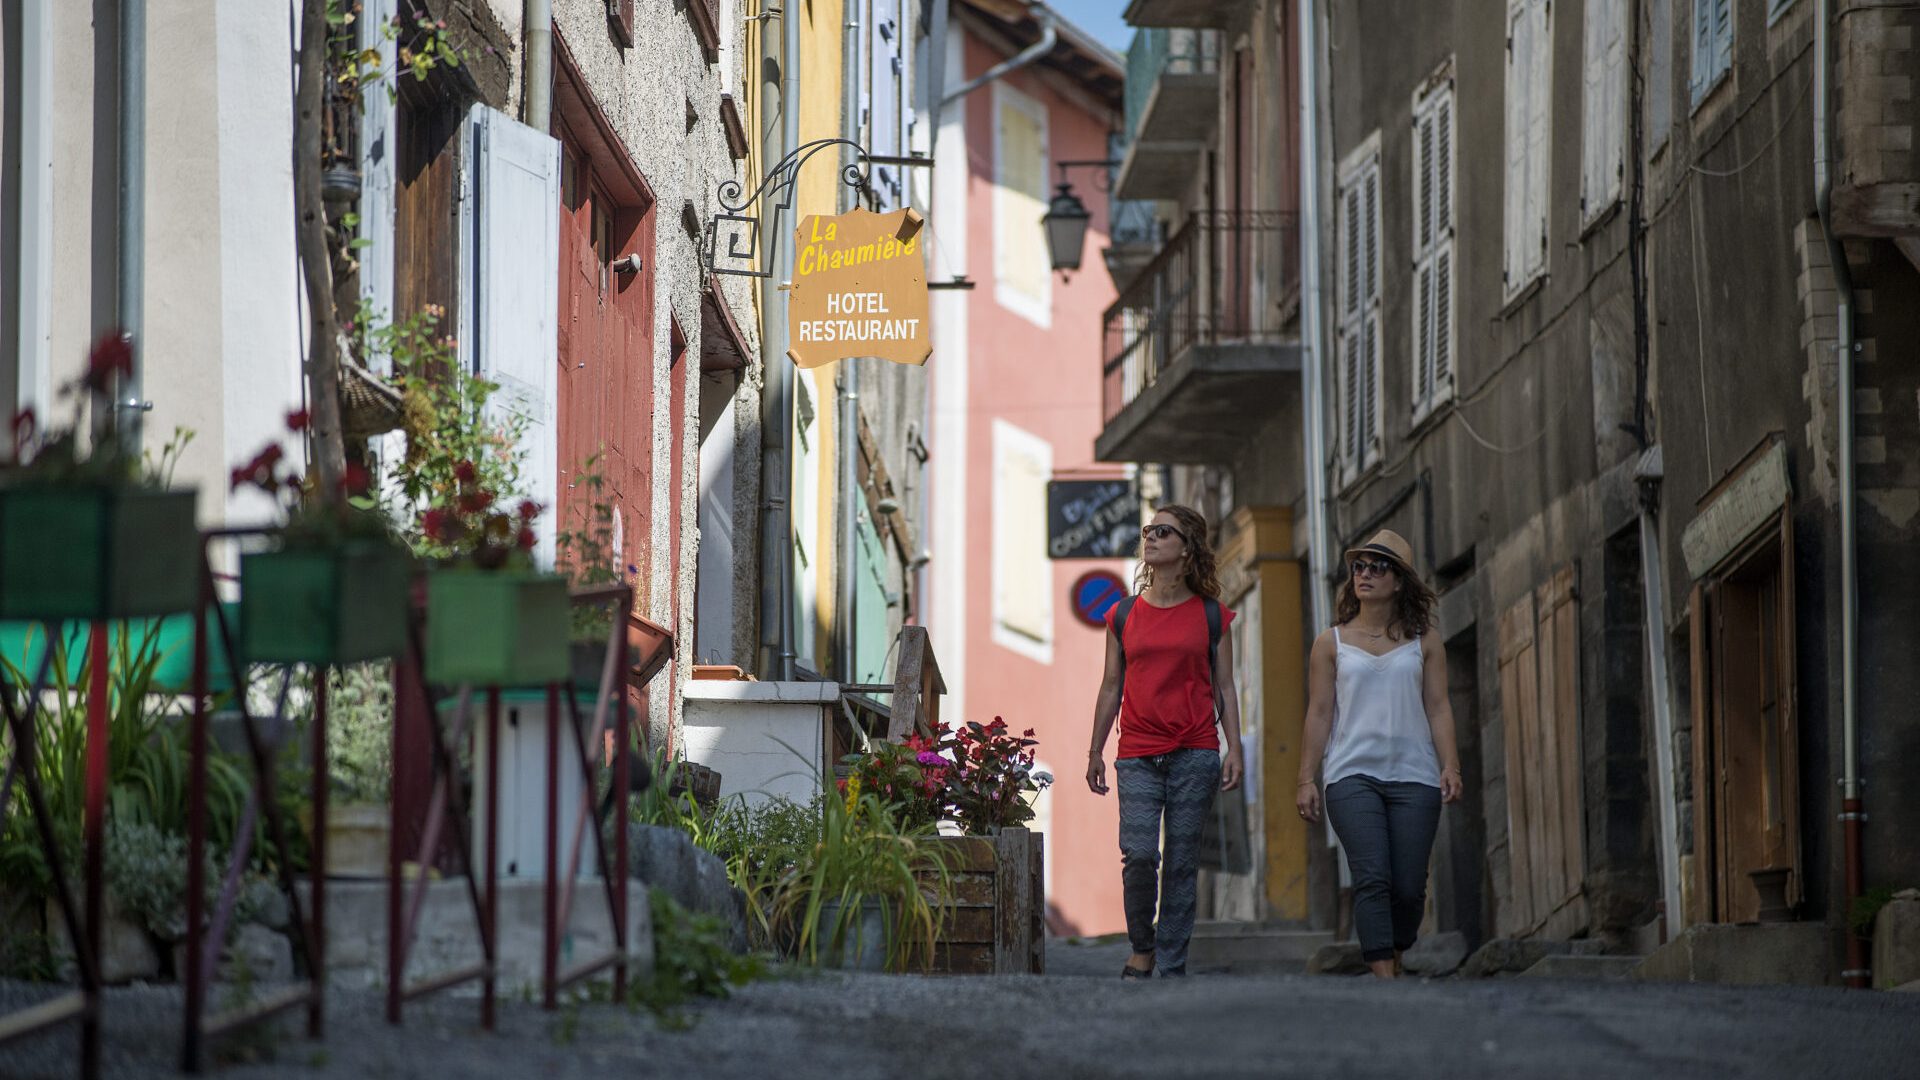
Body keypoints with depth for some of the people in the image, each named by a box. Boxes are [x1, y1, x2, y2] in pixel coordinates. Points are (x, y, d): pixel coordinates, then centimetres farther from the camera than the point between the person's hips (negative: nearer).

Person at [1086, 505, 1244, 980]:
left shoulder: (1211, 616, 7)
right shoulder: (1124, 615, 10)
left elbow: (1224, 687, 8)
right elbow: (1111, 686, 14)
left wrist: (1234, 749, -1)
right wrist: (1095, 752, 12)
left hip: (1195, 753, -1)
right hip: (1137, 756, 1)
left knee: (1181, 864, -1)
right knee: (1138, 855, -14)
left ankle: (1172, 966, 6)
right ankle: (1141, 947, 8)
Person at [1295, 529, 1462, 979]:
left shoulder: (1424, 641, 11)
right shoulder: (1331, 642, 10)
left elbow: (1438, 707, 8)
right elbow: (1319, 713, 8)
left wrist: (1450, 765, -4)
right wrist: (1306, 779, 2)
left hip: (1414, 776, 1)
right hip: (1352, 775, -1)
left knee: (1409, 887, -3)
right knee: (1372, 879, -15)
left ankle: (1394, 962, 20)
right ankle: (1383, 980, -19)